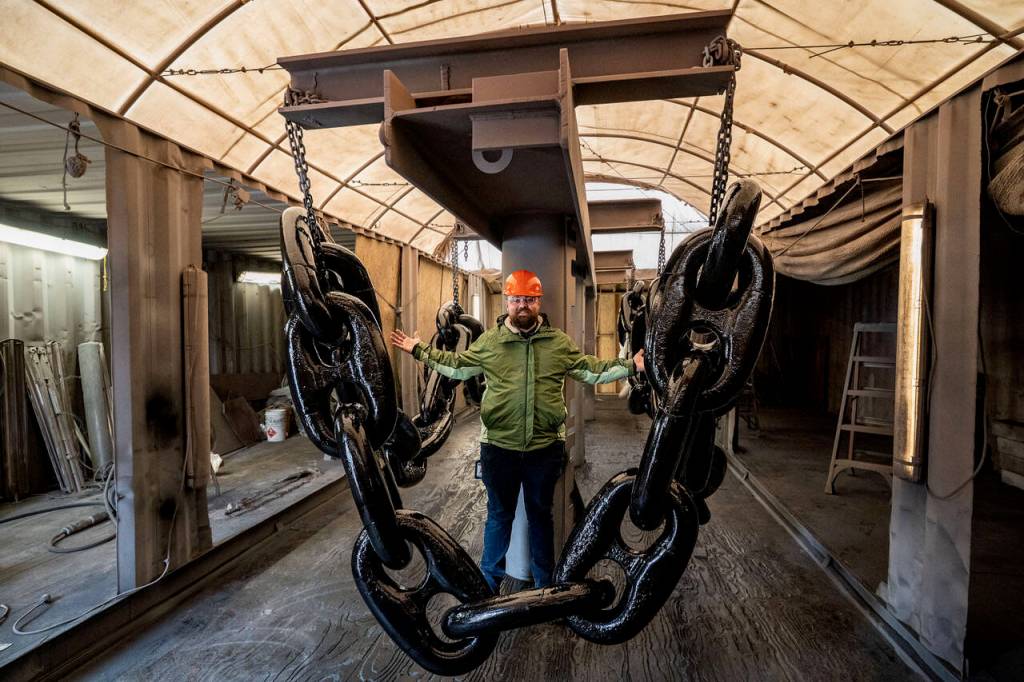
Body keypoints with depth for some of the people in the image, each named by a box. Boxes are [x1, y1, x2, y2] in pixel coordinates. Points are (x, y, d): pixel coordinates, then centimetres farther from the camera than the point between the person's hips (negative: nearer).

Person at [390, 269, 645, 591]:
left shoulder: (560, 342, 0)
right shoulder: (489, 341, 0)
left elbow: (590, 370, 8)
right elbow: (458, 366, 10)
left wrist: (630, 366, 1)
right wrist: (420, 350, 8)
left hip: (545, 448, 1)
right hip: (499, 447, 0)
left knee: (541, 516, 18)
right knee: (499, 516, 16)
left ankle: (545, 583, 39)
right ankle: (489, 581, 37)